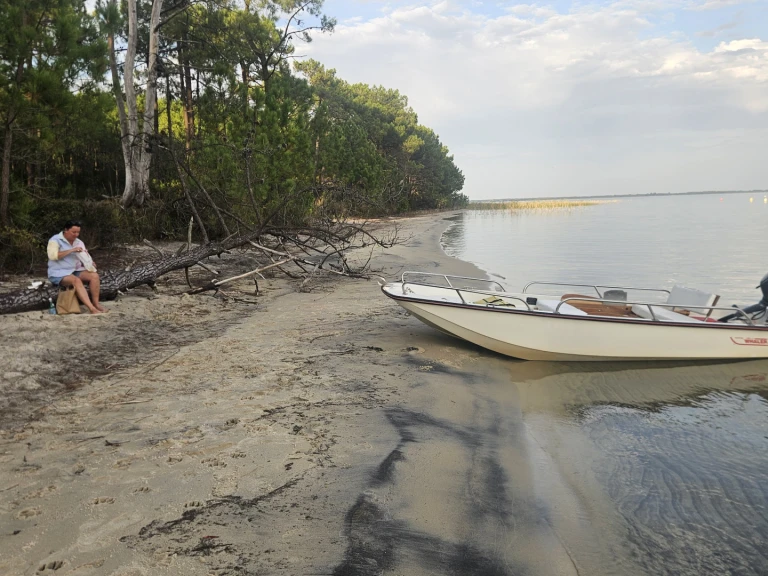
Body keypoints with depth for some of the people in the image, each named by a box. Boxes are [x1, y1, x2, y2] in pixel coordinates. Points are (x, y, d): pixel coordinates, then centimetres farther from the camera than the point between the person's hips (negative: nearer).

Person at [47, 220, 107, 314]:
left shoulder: (78, 242, 10)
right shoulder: (55, 240, -8)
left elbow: (85, 258, 14)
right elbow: (52, 255, -25)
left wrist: (90, 264, -10)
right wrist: (71, 250, -26)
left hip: (75, 271, 6)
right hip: (59, 274, -6)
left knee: (94, 275, -19)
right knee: (76, 280, -35)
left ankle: (96, 303, -20)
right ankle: (92, 309, -44)